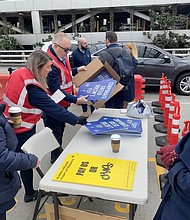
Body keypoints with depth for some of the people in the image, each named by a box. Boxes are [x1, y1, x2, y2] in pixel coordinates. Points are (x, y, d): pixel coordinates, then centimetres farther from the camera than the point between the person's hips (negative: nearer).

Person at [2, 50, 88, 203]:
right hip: (22, 132, -8)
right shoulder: (32, 88, -29)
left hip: (11, 126, 8)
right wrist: (77, 120, -23)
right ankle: (30, 194, 34)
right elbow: (53, 108, -28)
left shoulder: (18, 74, -3)